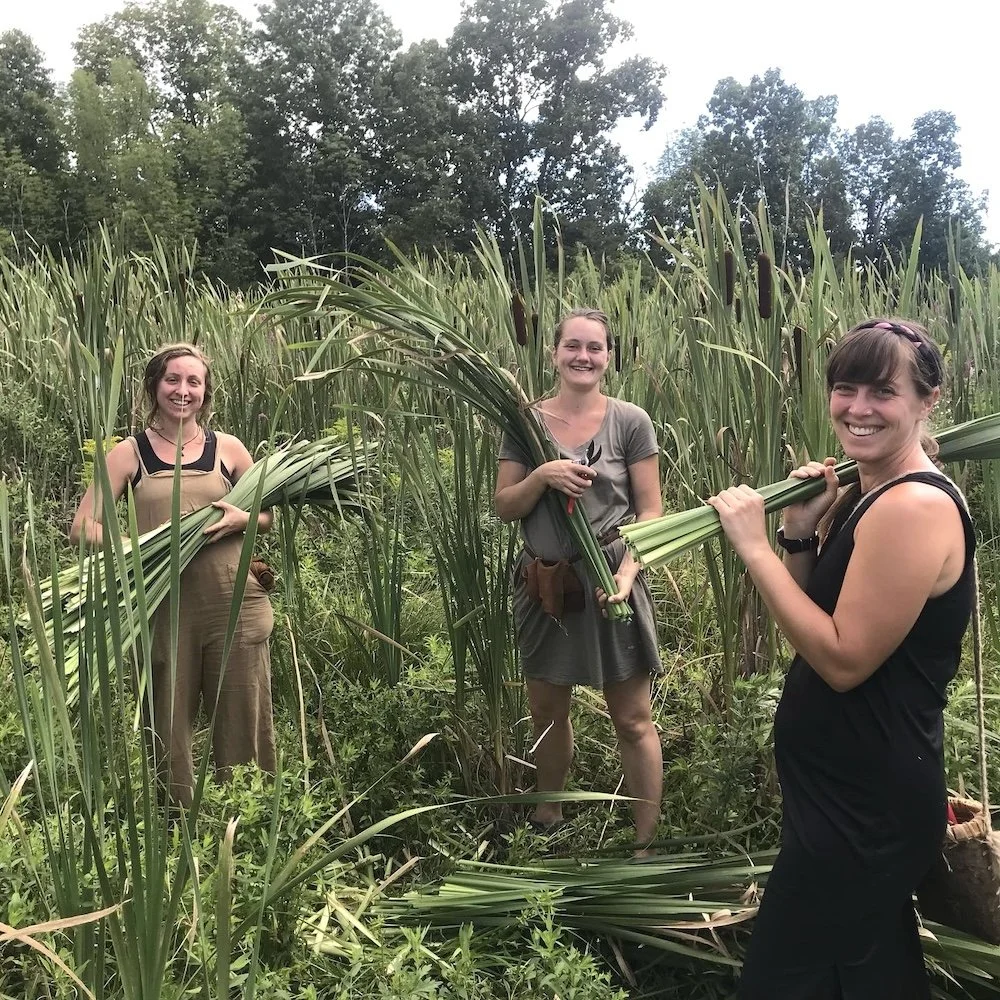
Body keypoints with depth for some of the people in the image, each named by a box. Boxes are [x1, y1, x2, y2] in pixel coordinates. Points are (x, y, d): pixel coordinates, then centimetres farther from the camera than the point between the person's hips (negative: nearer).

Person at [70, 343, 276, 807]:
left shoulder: (227, 448, 7)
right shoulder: (130, 453, 3)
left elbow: (267, 515, 16)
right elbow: (82, 527, -2)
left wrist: (240, 519, -6)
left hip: (234, 603, 1)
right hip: (164, 606, -1)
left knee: (242, 720, 6)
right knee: (169, 721, 7)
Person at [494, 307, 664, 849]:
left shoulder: (630, 422, -4)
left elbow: (650, 512, -4)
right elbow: (504, 508, 2)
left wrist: (626, 572, -19)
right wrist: (542, 475, -17)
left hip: (608, 579, -3)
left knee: (632, 720, 2)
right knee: (546, 709, 18)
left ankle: (646, 842, 16)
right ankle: (547, 816, 39)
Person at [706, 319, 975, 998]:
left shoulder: (915, 507, -24)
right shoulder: (865, 496, 7)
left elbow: (844, 659, -25)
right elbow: (818, 627, 10)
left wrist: (755, 545, -21)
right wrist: (801, 533, -5)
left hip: (865, 809, -10)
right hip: (858, 792, 10)